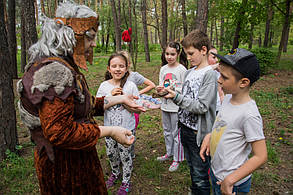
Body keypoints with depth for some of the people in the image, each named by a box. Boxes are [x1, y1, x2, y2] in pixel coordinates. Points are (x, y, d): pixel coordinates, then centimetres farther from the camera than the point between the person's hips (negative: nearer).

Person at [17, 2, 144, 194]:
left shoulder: (66, 67, 7)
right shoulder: (53, 71, -27)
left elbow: (87, 105, 11)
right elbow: (59, 132, -31)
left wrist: (120, 99, 8)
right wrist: (110, 131, -23)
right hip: (63, 163, -10)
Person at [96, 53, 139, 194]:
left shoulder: (131, 86, -10)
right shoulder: (104, 86, -4)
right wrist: (111, 96, -19)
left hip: (127, 128, -3)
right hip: (109, 128, 3)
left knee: (125, 155, 8)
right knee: (111, 154, 18)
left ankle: (126, 182, 31)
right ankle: (115, 173, 47)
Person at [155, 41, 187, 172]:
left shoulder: (182, 69, -11)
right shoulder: (163, 69, 7)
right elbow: (161, 86, 10)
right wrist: (159, 89, -12)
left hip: (177, 106, -6)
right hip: (165, 105, 6)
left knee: (176, 132, 3)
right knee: (167, 131, 19)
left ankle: (177, 159, 19)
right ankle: (169, 153, 38)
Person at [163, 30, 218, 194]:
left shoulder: (210, 74, -16)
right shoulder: (189, 72, 8)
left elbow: (202, 106, -22)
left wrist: (176, 96, -24)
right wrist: (170, 93, -4)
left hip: (198, 131, -8)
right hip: (185, 126, 8)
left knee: (200, 176, 7)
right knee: (192, 167, 25)